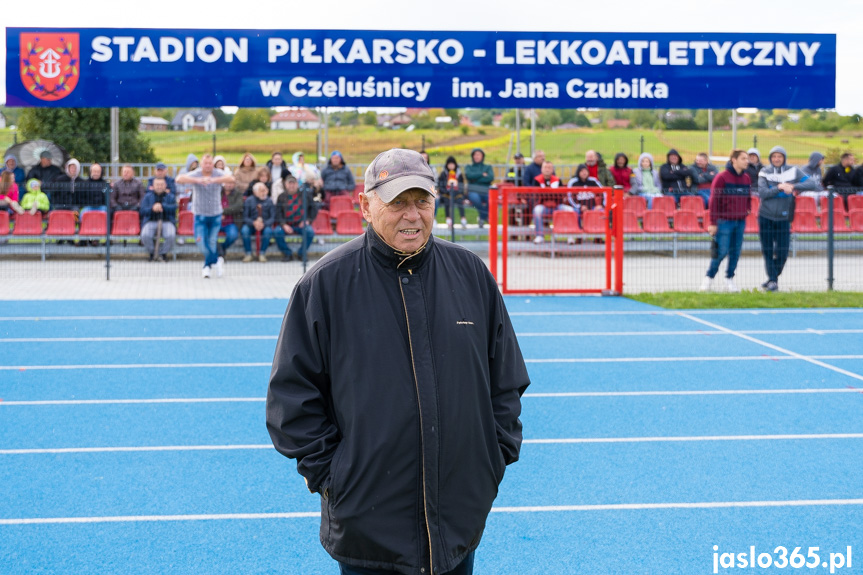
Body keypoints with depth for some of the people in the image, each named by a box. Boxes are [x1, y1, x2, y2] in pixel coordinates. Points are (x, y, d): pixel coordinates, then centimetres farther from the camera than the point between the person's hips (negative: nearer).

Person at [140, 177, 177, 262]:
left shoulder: (170, 197, 15)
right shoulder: (148, 196, 17)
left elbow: (174, 208, -5)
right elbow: (143, 210, 4)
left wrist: (162, 206, -21)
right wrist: (152, 209, -15)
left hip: (167, 222, 0)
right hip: (151, 222, 1)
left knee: (170, 235, -34)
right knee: (145, 235, -33)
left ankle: (163, 253, -8)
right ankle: (152, 254, -6)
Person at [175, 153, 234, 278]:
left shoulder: (218, 174, -6)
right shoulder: (195, 174, -6)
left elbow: (230, 178, -27)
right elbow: (179, 179, -23)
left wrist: (213, 180, -43)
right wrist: (197, 180, -37)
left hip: (215, 214, 0)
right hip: (200, 214, 0)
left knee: (212, 242, 4)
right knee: (201, 241, -14)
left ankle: (207, 266, 26)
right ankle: (217, 260, 8)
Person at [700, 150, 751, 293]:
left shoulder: (746, 178, 8)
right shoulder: (722, 178, -9)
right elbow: (714, 201, -10)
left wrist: (748, 208, 7)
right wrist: (712, 223, -12)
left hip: (740, 221, 5)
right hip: (724, 221, -5)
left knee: (735, 251, 6)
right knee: (721, 251, -5)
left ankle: (729, 279, 18)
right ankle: (709, 278, 12)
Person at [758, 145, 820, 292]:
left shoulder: (793, 171, 1)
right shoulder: (765, 172, 0)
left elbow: (812, 184, -7)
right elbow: (762, 193, -12)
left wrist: (793, 187, -19)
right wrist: (779, 187, -21)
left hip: (784, 219, 0)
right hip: (766, 218, 0)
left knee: (782, 252, 0)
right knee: (767, 251, 0)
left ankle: (773, 278, 20)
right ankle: (772, 280, 9)